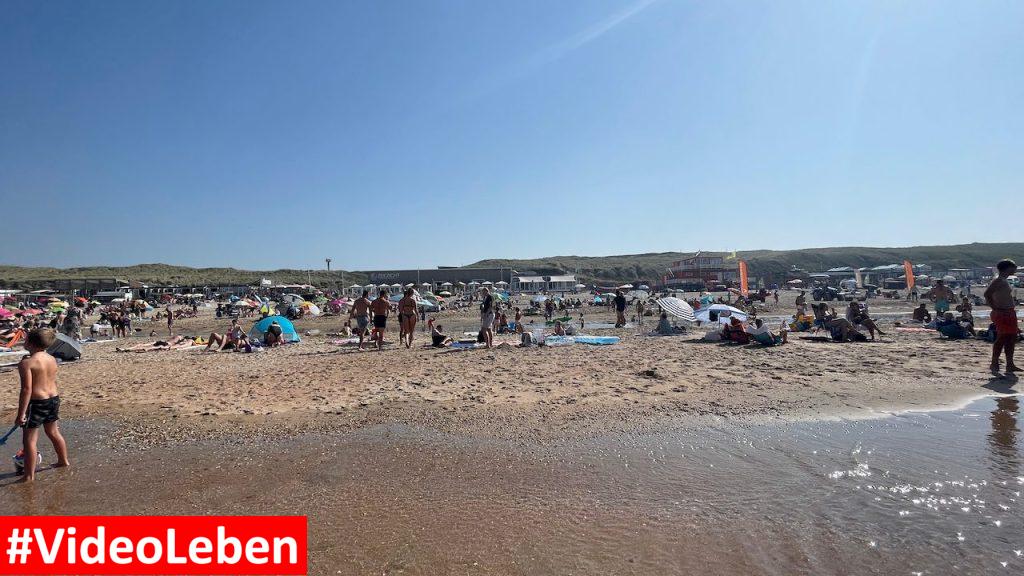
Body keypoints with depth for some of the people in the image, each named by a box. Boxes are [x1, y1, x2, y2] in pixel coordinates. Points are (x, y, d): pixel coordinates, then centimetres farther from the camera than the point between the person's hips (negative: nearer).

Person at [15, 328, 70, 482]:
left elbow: (26, 389, -21)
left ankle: (29, 475, 8)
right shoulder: (52, 359, 4)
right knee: (54, 433, 22)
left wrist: (21, 413, -18)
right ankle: (64, 461, 35)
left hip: (36, 402, -7)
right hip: (53, 399, 7)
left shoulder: (26, 363, -17)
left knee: (29, 440, 3)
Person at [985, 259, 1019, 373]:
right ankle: (995, 364, -3)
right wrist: (995, 308, -23)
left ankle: (1010, 365, 16)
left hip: (1010, 313, 10)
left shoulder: (1003, 281, 18)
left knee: (1012, 338, 11)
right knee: (1002, 339, -9)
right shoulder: (998, 280, -13)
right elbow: (987, 294, -27)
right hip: (1002, 314, -10)